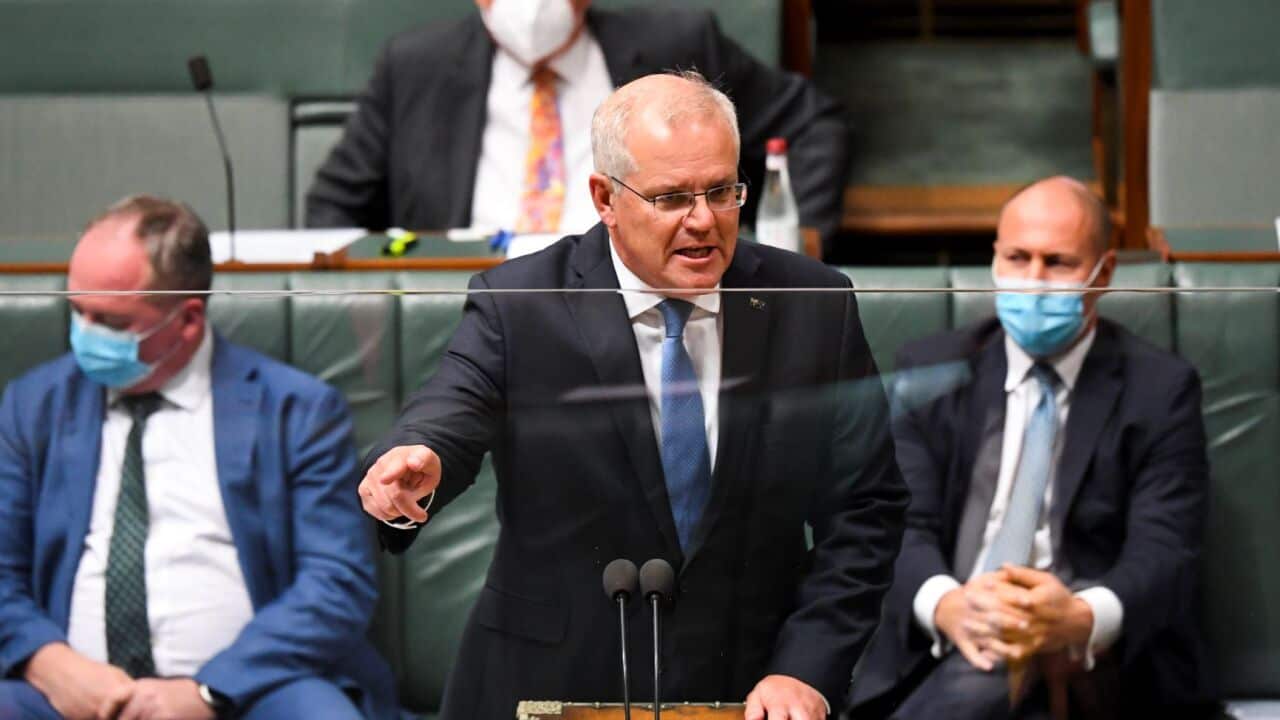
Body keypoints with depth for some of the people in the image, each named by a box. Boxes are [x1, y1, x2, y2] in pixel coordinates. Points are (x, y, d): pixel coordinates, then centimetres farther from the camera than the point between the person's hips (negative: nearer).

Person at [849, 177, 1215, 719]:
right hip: (935, 659, 2)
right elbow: (905, 525, 3)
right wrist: (945, 604, -23)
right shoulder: (931, 373, 14)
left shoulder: (1160, 389, 8)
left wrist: (1081, 618, -29)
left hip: (1095, 666, -1)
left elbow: (1165, 551, -4)